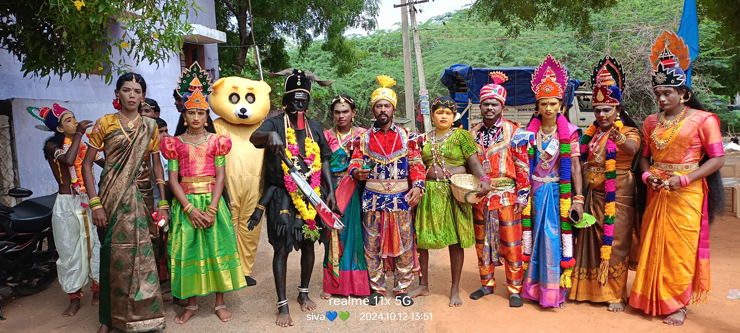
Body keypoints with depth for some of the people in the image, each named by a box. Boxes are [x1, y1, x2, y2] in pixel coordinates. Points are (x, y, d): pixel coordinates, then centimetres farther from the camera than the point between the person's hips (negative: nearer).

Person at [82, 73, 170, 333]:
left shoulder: (150, 127, 7)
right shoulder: (105, 123, 0)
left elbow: (157, 165, 8)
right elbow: (87, 164, -2)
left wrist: (163, 202, 1)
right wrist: (95, 204, -10)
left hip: (142, 198, 2)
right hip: (113, 198, -2)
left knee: (141, 253, 0)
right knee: (114, 253, 1)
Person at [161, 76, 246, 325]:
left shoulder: (216, 141, 4)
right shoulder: (175, 143, 5)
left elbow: (220, 176, -2)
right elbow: (172, 179, -1)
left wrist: (212, 208, -13)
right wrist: (189, 209, -13)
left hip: (212, 201, -1)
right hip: (185, 203, 1)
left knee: (216, 247, 1)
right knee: (187, 250, 3)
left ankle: (220, 302, 14)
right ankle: (191, 304, 18)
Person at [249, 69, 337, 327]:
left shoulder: (314, 127, 10)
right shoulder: (275, 123, -3)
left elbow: (323, 160, 12)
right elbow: (254, 138, -24)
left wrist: (330, 191, 3)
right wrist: (270, 135, -47)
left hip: (311, 195, 4)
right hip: (282, 196, -4)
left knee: (308, 244, 13)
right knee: (282, 248, -1)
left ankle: (304, 293, 32)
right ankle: (282, 305, 8)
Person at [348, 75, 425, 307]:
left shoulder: (405, 136, 7)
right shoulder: (364, 138, 6)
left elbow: (416, 164, 5)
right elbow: (354, 163, 5)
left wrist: (418, 186, -9)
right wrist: (357, 172, -17)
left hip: (401, 199, 0)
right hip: (373, 199, 0)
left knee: (403, 244, 4)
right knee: (373, 245, 5)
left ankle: (402, 288, 20)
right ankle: (377, 288, 21)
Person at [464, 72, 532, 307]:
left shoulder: (514, 133, -5)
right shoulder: (473, 134, 7)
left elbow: (523, 167, -7)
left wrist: (522, 197, -10)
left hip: (506, 197, -4)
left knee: (511, 244, 3)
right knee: (482, 242, 13)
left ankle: (515, 289, 16)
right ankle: (487, 283, 28)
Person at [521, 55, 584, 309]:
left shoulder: (569, 133, -4)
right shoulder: (529, 132, 2)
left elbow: (575, 167, -6)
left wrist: (578, 199, -10)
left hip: (559, 192, -2)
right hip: (535, 191, 2)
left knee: (555, 239, -2)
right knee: (535, 237, 7)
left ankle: (555, 290, 10)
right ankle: (534, 286, 20)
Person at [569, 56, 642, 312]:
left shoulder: (627, 132, -7)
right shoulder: (591, 133, 9)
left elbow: (633, 148, -30)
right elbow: (581, 160, 16)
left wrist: (621, 141, -52)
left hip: (617, 195, -5)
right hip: (593, 194, 5)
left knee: (614, 242, 0)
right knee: (590, 239, 9)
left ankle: (616, 293, 12)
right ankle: (590, 286, 23)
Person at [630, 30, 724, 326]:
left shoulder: (702, 120, -6)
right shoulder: (651, 122, 8)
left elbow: (717, 159, -9)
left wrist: (684, 180, -18)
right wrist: (647, 176, -6)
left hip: (686, 194, -4)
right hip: (657, 192, 4)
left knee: (681, 248, 1)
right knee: (653, 244, 9)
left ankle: (678, 304, 17)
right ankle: (654, 298, 24)